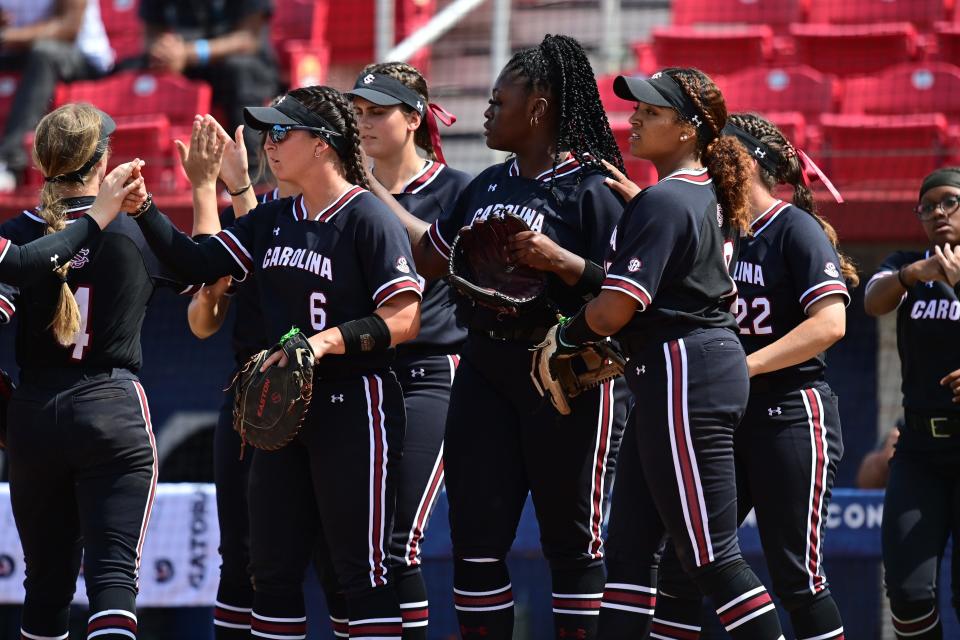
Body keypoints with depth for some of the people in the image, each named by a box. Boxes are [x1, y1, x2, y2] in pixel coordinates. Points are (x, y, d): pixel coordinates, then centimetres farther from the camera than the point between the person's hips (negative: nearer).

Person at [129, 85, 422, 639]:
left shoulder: (368, 218, -11)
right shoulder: (274, 219, 13)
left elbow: (403, 319, -17)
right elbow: (199, 263, 10)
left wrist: (329, 340, -26)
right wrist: (144, 213, -2)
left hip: (354, 406, -8)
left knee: (361, 569, -8)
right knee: (273, 567, 10)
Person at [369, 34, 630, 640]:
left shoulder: (592, 188, -9)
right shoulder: (488, 186, 14)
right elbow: (433, 255, 25)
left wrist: (555, 258, -25)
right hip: (485, 372, 7)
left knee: (574, 543, -2)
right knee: (476, 538, 6)